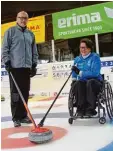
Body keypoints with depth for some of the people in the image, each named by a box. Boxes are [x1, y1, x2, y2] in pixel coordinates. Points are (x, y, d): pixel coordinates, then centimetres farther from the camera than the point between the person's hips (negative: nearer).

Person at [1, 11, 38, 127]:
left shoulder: (31, 34, 17)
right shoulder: (10, 31, 2)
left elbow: (34, 51, 18)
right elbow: (5, 48, -3)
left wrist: (34, 64, 12)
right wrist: (6, 62, -11)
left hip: (27, 67, 5)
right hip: (14, 67, -5)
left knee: (25, 93, 6)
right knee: (15, 93, -3)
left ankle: (23, 115, 16)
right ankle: (16, 118, 4)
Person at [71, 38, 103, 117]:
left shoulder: (95, 57, -3)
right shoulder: (77, 59, 13)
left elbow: (95, 73, -16)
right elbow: (74, 74, 20)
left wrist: (80, 72, -19)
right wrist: (74, 80, -1)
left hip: (95, 82, -3)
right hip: (82, 82, 3)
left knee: (90, 82, -38)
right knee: (78, 83, -32)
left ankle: (91, 109, -34)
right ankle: (81, 108, -29)